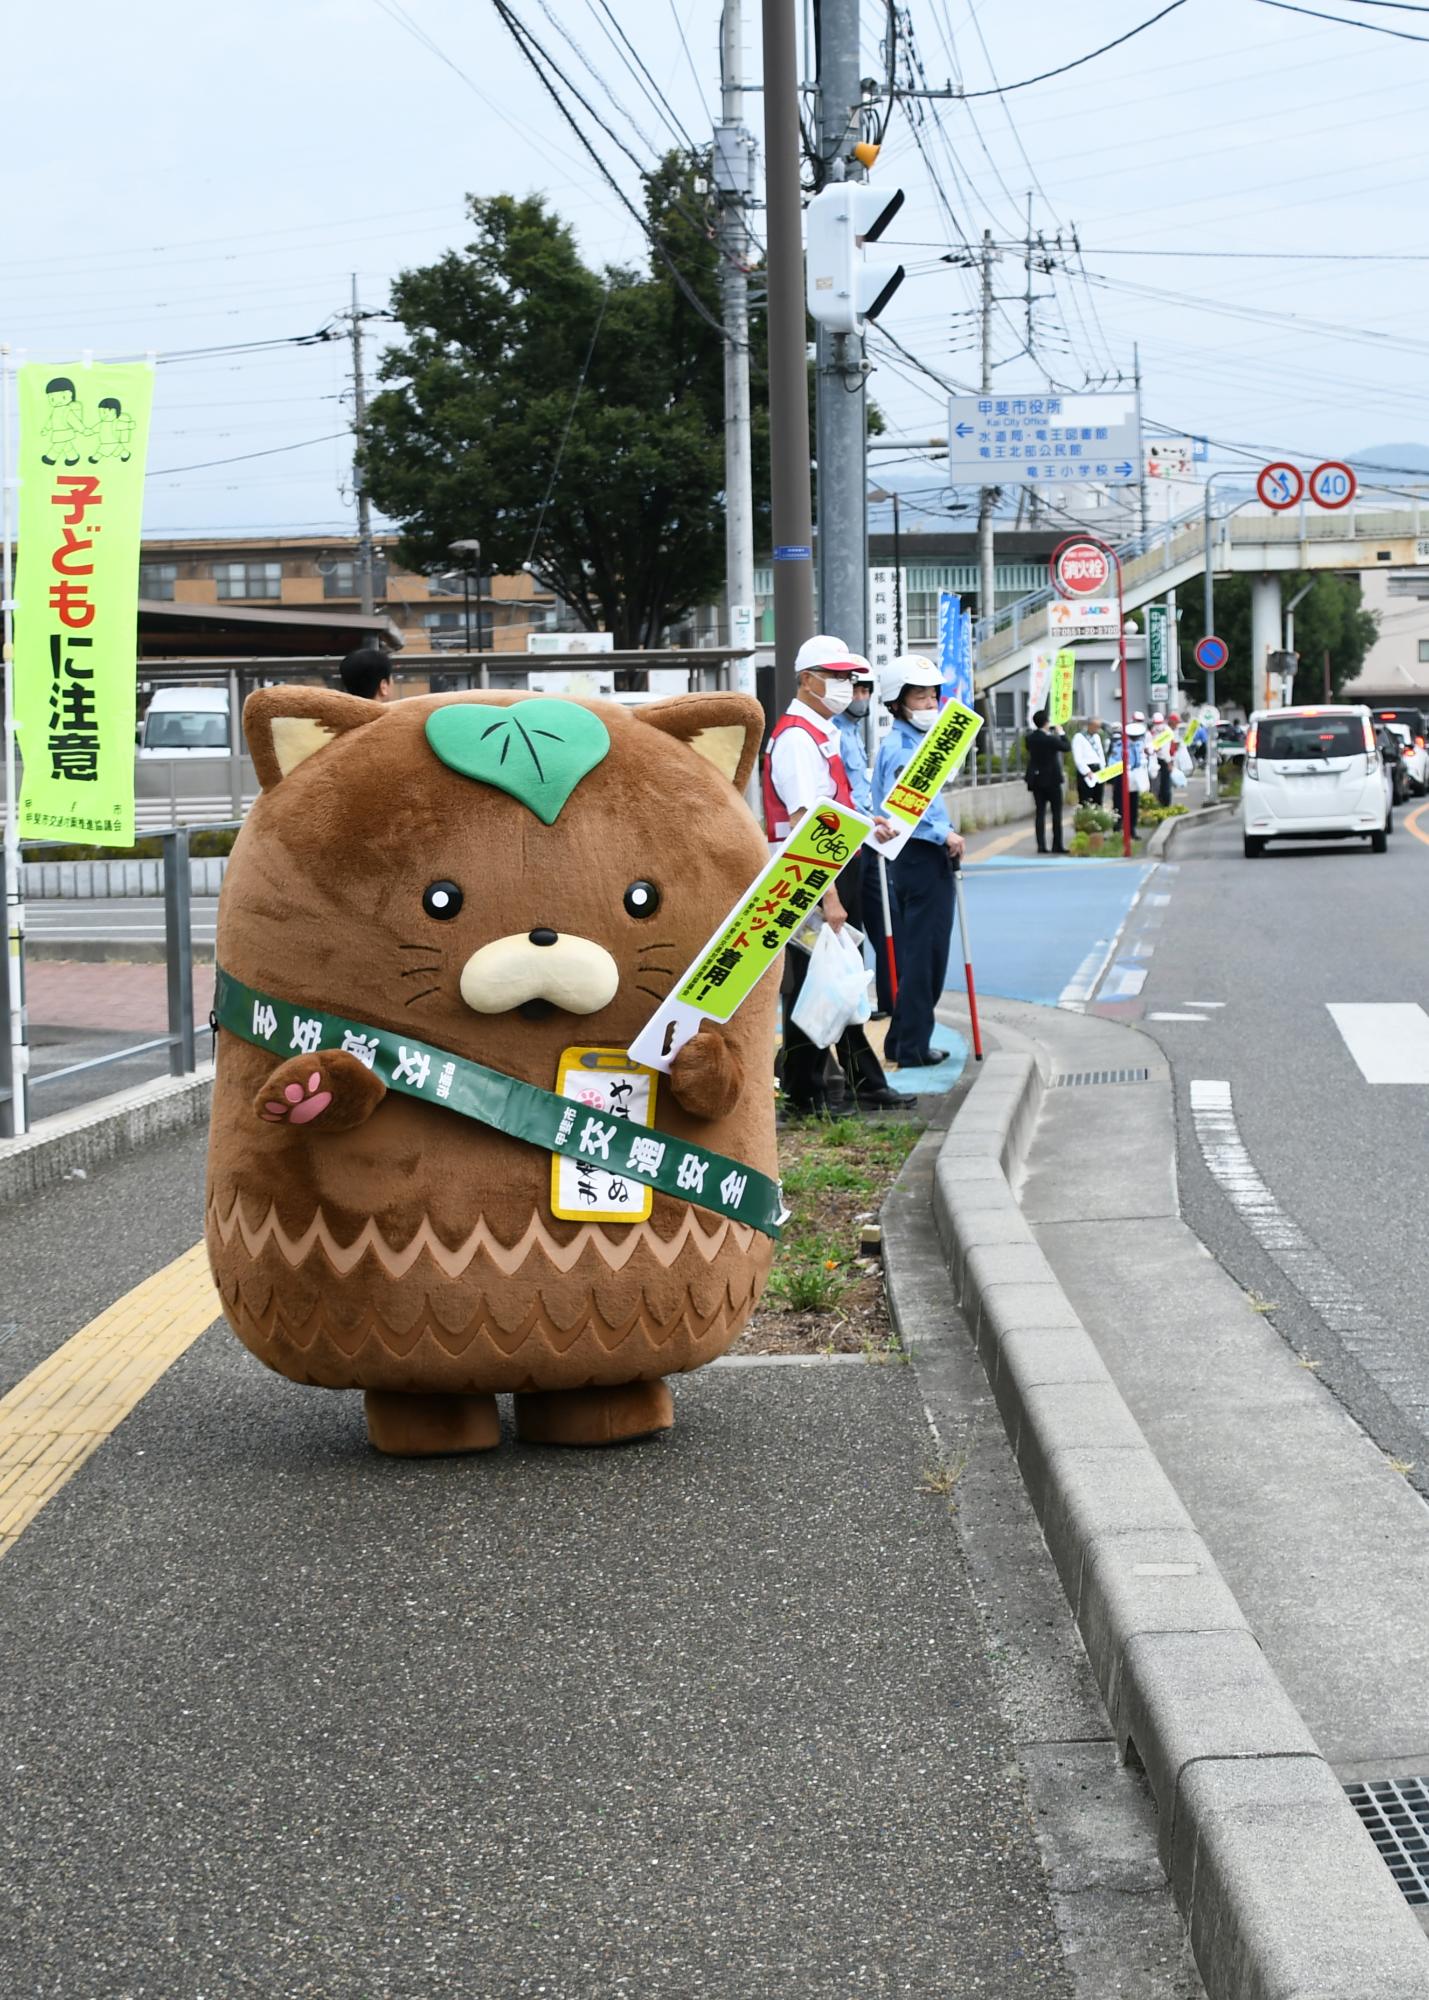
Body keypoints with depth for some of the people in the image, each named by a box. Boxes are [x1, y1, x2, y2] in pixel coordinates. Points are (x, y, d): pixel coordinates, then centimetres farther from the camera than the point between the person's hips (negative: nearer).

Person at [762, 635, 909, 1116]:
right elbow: (803, 824, -24)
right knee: (810, 982, -4)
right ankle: (807, 1095, 3)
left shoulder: (822, 733, 17)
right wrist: (828, 895, -26)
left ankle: (864, 1084, 21)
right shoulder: (796, 737, -16)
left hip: (834, 872, 11)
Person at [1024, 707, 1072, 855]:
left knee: (1040, 812, 7)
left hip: (1036, 779, 5)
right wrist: (1061, 734, 5)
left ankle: (1041, 845, 2)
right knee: (1056, 812, 3)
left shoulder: (1030, 738, -2)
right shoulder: (1050, 739, -19)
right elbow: (1067, 747, -9)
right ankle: (1057, 844, 2)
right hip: (1051, 779, -5)